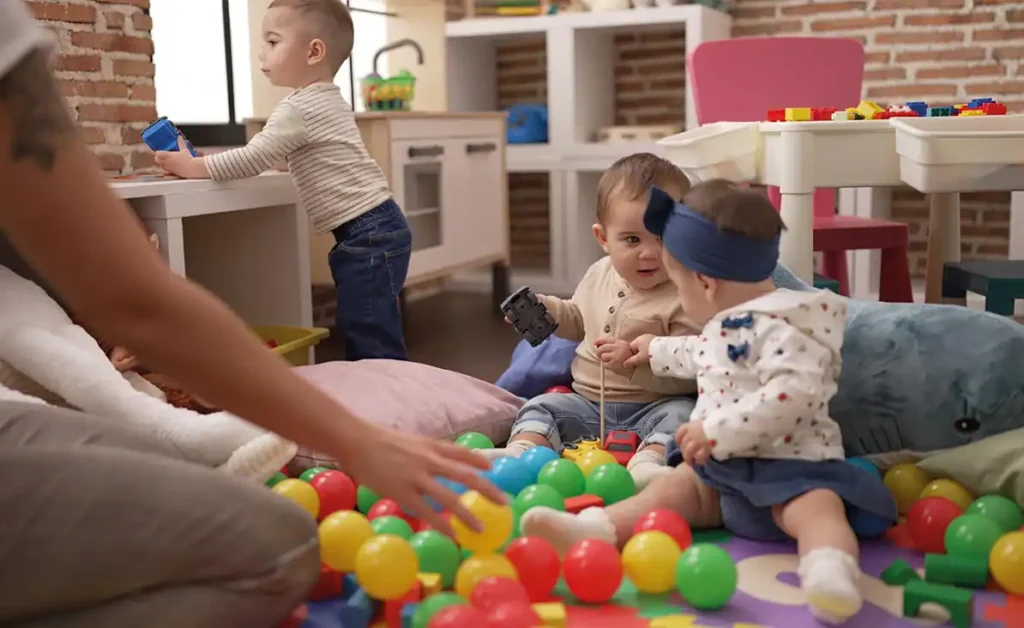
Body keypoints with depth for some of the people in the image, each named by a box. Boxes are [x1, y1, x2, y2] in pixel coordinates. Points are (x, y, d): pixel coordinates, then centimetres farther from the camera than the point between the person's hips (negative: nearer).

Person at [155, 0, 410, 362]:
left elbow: (251, 160, -13)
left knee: (372, 344, -9)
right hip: (372, 230, 11)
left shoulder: (298, 109, -14)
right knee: (360, 334, 15)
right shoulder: (324, 100, 19)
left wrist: (195, 167, -2)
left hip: (368, 236, -11)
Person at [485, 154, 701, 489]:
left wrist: (635, 364, -30)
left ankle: (648, 461, -50)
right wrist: (542, 310, 10)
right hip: (587, 404, 6)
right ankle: (521, 452, -29)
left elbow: (691, 374, -22)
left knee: (680, 413, -32)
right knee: (542, 407, -7)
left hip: (651, 408, -6)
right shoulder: (600, 274, 7)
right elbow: (580, 321, 28)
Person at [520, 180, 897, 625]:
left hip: (789, 466, -9)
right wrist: (657, 350, 50)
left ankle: (832, 571, -60)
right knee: (676, 488, -6)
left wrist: (717, 431, -33)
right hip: (725, 467, 9)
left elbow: (792, 395, -35)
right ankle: (596, 529, -21)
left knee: (815, 507, -34)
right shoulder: (728, 323, 15)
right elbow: (701, 356, 38)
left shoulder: (781, 327, -20)